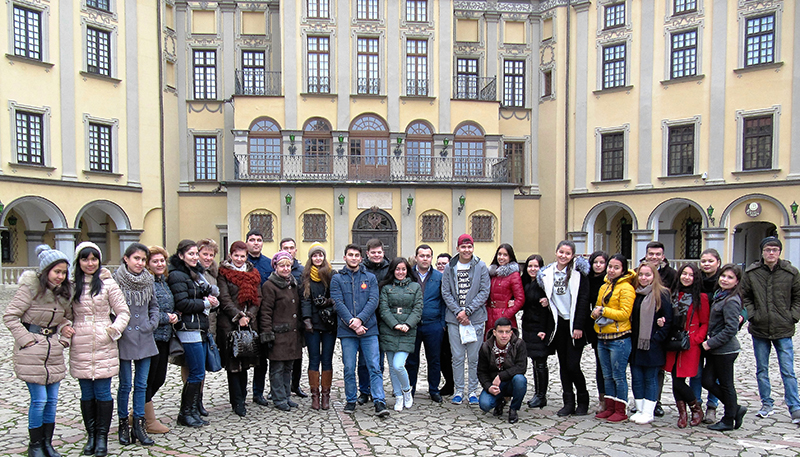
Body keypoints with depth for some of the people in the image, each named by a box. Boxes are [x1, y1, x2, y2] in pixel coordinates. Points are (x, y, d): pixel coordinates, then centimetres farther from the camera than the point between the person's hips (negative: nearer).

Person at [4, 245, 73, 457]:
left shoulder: (63, 291, 6)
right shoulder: (30, 288, -12)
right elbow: (10, 315, -10)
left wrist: (64, 336, 3)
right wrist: (26, 339, -13)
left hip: (54, 351, 6)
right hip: (31, 352, -6)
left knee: (52, 400, 9)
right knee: (39, 399, -3)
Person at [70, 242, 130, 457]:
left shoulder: (107, 283, -1)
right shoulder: (72, 284, 7)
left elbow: (123, 312, 1)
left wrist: (114, 330, -11)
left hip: (104, 346, -3)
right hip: (80, 347, 3)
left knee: (103, 392, 1)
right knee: (87, 393, 10)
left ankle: (102, 437, 13)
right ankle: (91, 435, 22)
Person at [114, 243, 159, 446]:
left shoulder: (148, 280, 6)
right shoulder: (115, 280, -8)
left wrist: (152, 324, 2)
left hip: (144, 339, 4)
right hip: (124, 339, -4)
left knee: (141, 384, 8)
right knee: (125, 384, 6)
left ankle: (139, 424, 17)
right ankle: (123, 424, 21)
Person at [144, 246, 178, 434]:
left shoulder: (164, 282, 14)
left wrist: (174, 316, 5)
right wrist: (166, 318, -14)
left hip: (164, 337, 9)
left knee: (159, 379, 15)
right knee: (148, 380, 4)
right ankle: (150, 422, 16)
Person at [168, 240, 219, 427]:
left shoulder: (196, 273, 17)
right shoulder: (177, 275, -10)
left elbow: (209, 295, 22)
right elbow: (182, 303, -18)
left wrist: (212, 300, 0)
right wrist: (205, 303, -9)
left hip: (201, 329, 9)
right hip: (189, 329, -8)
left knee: (198, 372, 11)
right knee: (197, 373, -5)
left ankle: (193, 410, 20)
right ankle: (185, 414, 8)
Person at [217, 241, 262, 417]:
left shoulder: (253, 273, 14)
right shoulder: (223, 273, 0)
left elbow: (258, 298, 9)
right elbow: (224, 299, -7)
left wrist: (248, 315, -6)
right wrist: (239, 316, -14)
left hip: (249, 323, 4)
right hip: (229, 324, -4)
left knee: (245, 362, 10)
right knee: (233, 364, -1)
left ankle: (241, 397, 22)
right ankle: (238, 402, 6)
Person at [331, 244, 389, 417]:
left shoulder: (370, 278, 11)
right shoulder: (337, 279, 8)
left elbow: (373, 301, 0)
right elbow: (338, 303, -2)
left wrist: (360, 319, -14)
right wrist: (352, 323, -13)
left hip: (369, 330, 0)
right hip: (347, 331, 0)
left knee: (374, 367, -4)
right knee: (349, 368, 5)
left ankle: (379, 402, -2)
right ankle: (351, 400, 20)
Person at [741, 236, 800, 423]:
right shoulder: (751, 273, -1)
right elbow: (745, 297, 8)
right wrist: (752, 315, -2)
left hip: (783, 331, -2)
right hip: (759, 330, 2)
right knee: (762, 371, 11)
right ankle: (766, 404, 24)